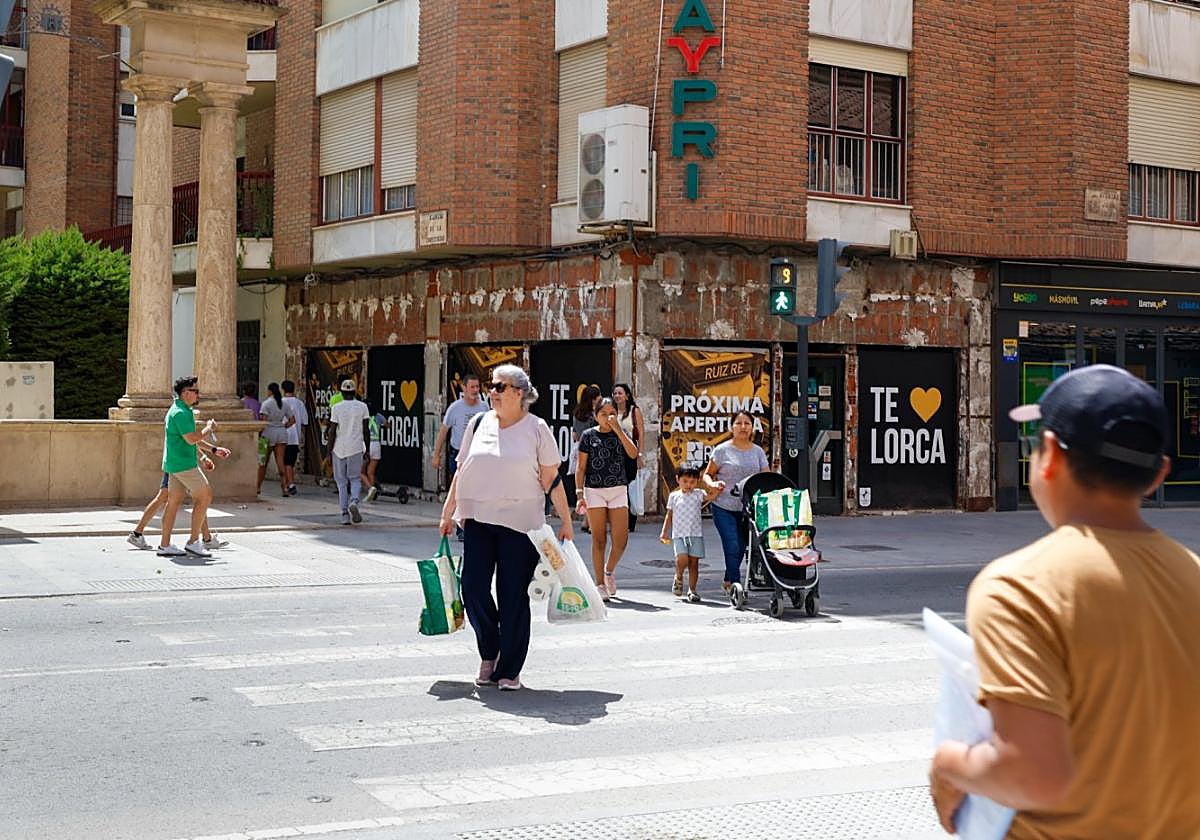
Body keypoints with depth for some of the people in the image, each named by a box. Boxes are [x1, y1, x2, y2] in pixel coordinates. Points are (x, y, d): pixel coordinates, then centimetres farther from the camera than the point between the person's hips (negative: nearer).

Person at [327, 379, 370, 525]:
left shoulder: (336, 408, -3)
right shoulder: (362, 406, 1)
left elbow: (332, 431, -5)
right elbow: (365, 429, 2)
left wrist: (329, 450, 1)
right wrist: (366, 447, 12)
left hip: (339, 449, 0)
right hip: (356, 448, 0)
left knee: (342, 482, 8)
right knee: (355, 479, 10)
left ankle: (345, 514, 3)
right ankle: (354, 501, -19)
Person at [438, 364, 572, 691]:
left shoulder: (536, 428, 0)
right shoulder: (479, 424, 10)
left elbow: (551, 479, 1)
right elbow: (461, 471, 15)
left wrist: (566, 521, -1)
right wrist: (447, 513, 13)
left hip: (519, 524, -3)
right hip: (478, 520, 3)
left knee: (513, 596, 0)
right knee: (473, 588, -2)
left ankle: (509, 670, 11)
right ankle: (489, 653, 21)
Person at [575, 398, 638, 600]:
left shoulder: (621, 433, 9)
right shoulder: (589, 435, 2)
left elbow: (633, 453, -9)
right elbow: (581, 468, 2)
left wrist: (617, 429, -13)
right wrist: (580, 494, -6)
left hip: (618, 490, 2)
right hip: (594, 490, -2)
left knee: (621, 540, -4)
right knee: (599, 540, 0)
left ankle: (609, 570, 24)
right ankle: (600, 585, 8)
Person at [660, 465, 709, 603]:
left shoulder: (698, 494, 5)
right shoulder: (674, 496, 9)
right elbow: (669, 515, 15)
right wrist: (664, 532, 10)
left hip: (696, 534, 0)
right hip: (679, 534, 0)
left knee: (693, 562, 0)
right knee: (682, 558, -18)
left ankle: (692, 590, 9)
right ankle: (678, 578, 10)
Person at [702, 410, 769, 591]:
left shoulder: (758, 452, 10)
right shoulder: (722, 450, -1)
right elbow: (707, 475, 4)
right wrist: (713, 484, -18)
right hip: (724, 508, -4)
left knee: (741, 547, 9)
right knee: (732, 547, -14)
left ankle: (728, 581, 28)